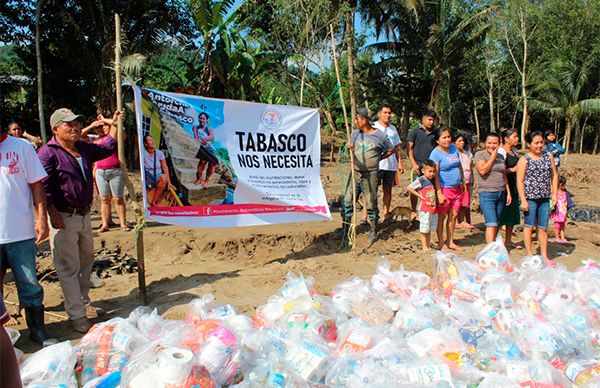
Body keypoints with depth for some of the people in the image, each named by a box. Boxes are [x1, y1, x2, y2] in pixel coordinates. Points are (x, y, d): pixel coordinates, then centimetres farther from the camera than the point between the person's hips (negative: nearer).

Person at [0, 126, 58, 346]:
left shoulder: (21, 146, 1)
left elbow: (36, 184, 1)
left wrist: (42, 218, -5)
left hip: (21, 231, -1)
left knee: (29, 283, 9)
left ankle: (38, 331, 23)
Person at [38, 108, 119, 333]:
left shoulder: (84, 148, 10)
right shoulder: (48, 152, -13)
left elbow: (107, 148, 26)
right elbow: (44, 186, -17)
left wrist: (114, 125, 18)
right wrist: (53, 213, -22)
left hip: (84, 215, 8)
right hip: (64, 218, -8)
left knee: (86, 262, 18)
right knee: (69, 268, 0)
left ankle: (84, 304, 34)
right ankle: (77, 315, 9)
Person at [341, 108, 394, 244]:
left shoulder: (380, 136, -5)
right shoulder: (355, 133, 6)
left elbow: (391, 150, 8)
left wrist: (378, 158, 2)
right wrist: (351, 150, -8)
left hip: (371, 174, -4)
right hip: (355, 172, 4)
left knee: (371, 203, 2)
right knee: (347, 200, 1)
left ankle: (373, 231, 16)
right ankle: (345, 230, 12)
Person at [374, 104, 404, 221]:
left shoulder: (393, 128, 17)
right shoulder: (373, 127, -1)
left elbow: (397, 147, 20)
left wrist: (400, 162, 14)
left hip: (391, 165, 6)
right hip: (376, 164, -5)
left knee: (388, 189, 10)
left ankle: (386, 213, 18)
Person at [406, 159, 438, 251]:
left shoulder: (432, 181, 11)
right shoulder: (421, 180, -12)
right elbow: (408, 188, -17)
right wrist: (420, 196, -15)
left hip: (433, 208, 7)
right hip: (425, 209, -7)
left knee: (429, 229, 15)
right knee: (424, 229, 1)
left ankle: (428, 246, 24)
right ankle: (424, 247, 8)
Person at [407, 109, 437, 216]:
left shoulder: (435, 133, 10)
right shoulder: (415, 131, 1)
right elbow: (410, 148, -1)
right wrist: (414, 164, -9)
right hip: (418, 166, -3)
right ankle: (413, 211, 15)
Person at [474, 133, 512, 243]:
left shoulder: (501, 157, 15)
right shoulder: (480, 154, -2)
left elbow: (504, 176, 19)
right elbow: (482, 170, -17)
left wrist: (508, 193, 14)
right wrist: (493, 157, -10)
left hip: (501, 194, 6)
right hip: (487, 194, -6)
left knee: (496, 224, 9)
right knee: (491, 224, -14)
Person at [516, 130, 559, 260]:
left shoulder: (548, 156, 9)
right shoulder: (524, 160, -4)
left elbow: (554, 175, 14)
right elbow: (519, 181, -8)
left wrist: (554, 194, 6)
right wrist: (523, 200, -13)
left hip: (545, 198, 4)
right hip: (530, 197, -4)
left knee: (543, 227, 9)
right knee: (529, 225, 4)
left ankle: (544, 255, 18)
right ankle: (529, 254, 14)